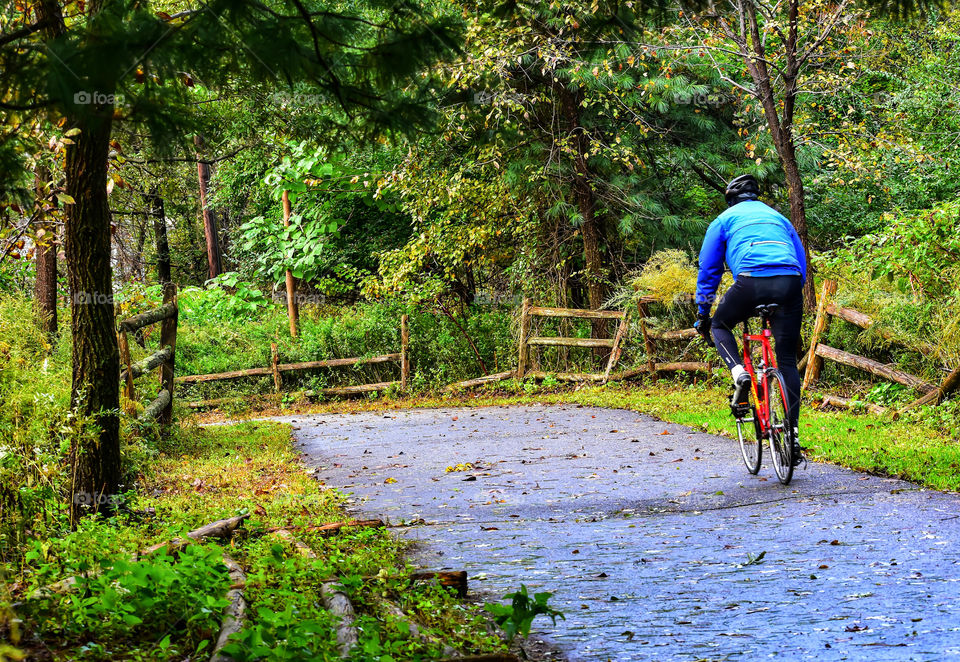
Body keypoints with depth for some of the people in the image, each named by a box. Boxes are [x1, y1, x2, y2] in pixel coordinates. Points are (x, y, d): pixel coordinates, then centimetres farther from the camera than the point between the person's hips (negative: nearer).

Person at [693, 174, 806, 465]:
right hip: (789, 283, 3)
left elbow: (708, 269, 23)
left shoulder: (724, 220, 23)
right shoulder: (778, 217, 33)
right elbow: (801, 260, 32)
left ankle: (740, 375, -1)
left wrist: (703, 314, 28)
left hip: (751, 280, -3)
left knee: (720, 325, 26)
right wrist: (796, 290, 40)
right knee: (787, 360, 8)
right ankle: (793, 433, 0)